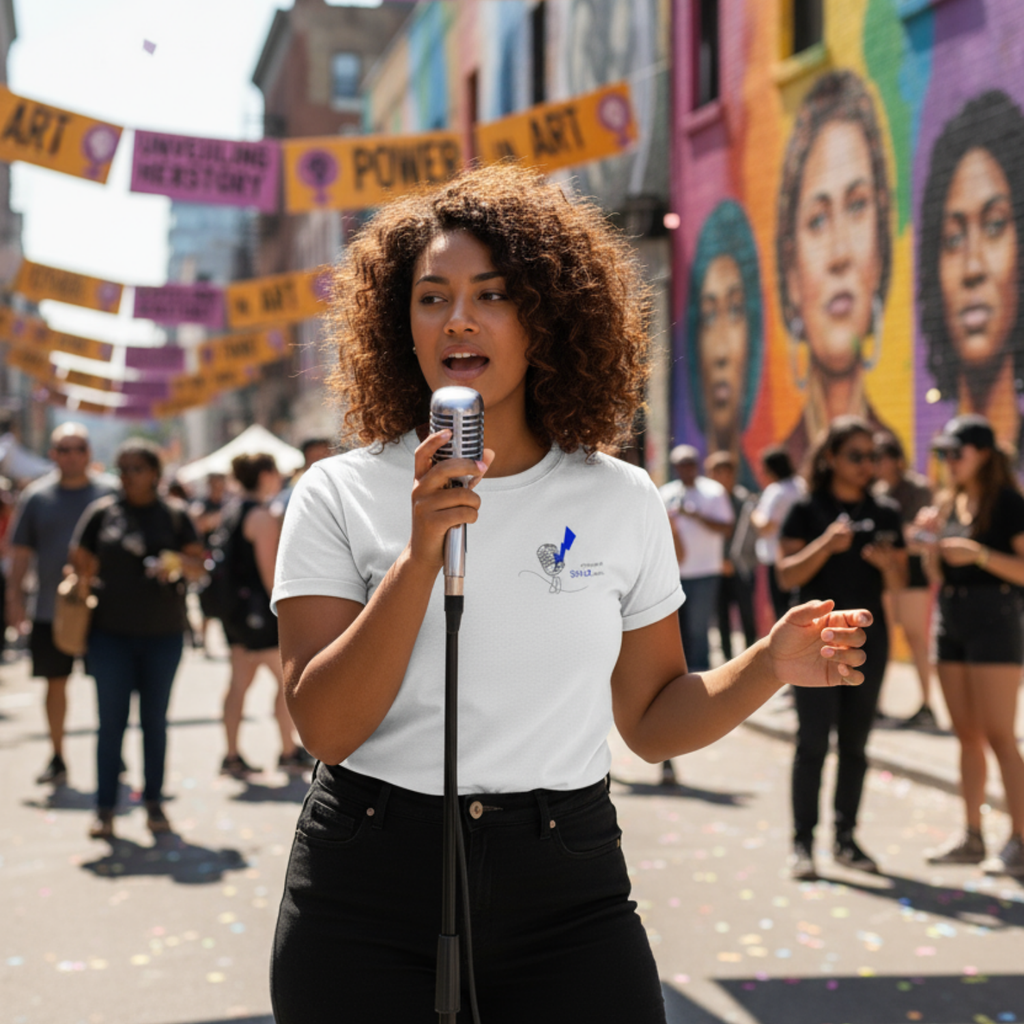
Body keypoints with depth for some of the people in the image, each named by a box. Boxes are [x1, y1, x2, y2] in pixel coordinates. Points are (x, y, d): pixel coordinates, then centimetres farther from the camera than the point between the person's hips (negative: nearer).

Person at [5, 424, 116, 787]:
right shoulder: (35, 497, 5)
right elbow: (21, 551, 7)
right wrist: (14, 597, 1)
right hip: (51, 608, 1)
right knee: (55, 683, 7)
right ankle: (57, 759, 18)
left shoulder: (110, 493, 1)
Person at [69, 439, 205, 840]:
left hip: (163, 633, 1)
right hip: (111, 633, -1)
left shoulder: (175, 516, 5)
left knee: (155, 720, 9)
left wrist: (178, 562, -21)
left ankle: (154, 803, 18)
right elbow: (82, 565, 7)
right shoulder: (101, 512, 3)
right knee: (112, 721, 0)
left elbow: (198, 566, 1)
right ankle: (105, 808, 6)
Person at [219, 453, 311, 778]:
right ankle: (289, 752, 6)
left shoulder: (233, 512, 14)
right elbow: (268, 569, -17)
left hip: (235, 605, 9)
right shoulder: (264, 516, -14)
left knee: (240, 680, 10)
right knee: (288, 678, 0)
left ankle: (232, 756, 11)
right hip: (258, 606, -9)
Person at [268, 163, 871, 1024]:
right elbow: (325, 726, -12)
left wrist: (768, 666, -8)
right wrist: (422, 555, -22)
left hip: (565, 893, 1)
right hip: (369, 895, -1)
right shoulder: (340, 495, -3)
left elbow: (652, 719, 9)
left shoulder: (621, 500, 3)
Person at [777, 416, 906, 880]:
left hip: (868, 635, 4)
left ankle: (846, 838, 15)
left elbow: (898, 582, 10)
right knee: (813, 741, -6)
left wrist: (887, 562, -12)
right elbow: (786, 575, -9)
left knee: (855, 744, 7)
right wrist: (826, 545, -22)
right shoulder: (808, 510, -1)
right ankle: (802, 842, -1)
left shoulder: (884, 513, 10)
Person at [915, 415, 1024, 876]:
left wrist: (978, 554, -22)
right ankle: (971, 836, 15)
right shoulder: (948, 504, 13)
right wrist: (931, 538, -1)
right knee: (967, 735, 9)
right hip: (950, 617, 7)